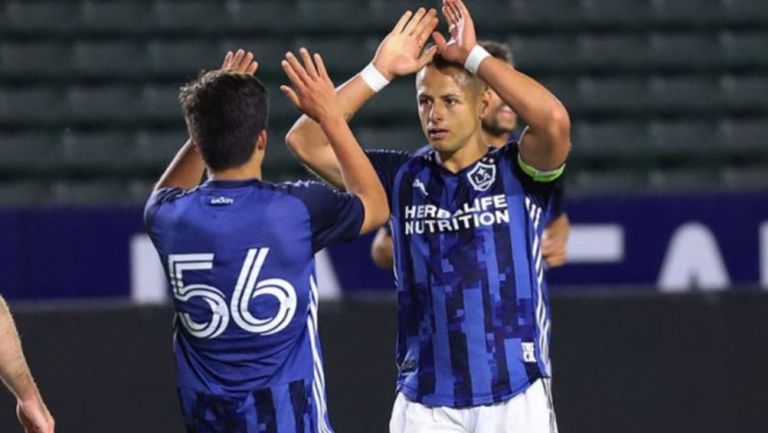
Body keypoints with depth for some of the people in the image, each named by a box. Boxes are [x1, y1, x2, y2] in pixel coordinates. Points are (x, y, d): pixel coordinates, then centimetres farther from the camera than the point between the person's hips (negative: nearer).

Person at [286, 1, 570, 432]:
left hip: (515, 396, -2)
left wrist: (473, 56, -14)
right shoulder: (402, 178, 8)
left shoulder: (517, 172, 0)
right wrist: (380, 71, -4)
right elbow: (305, 141, 1)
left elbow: (554, 121, -22)